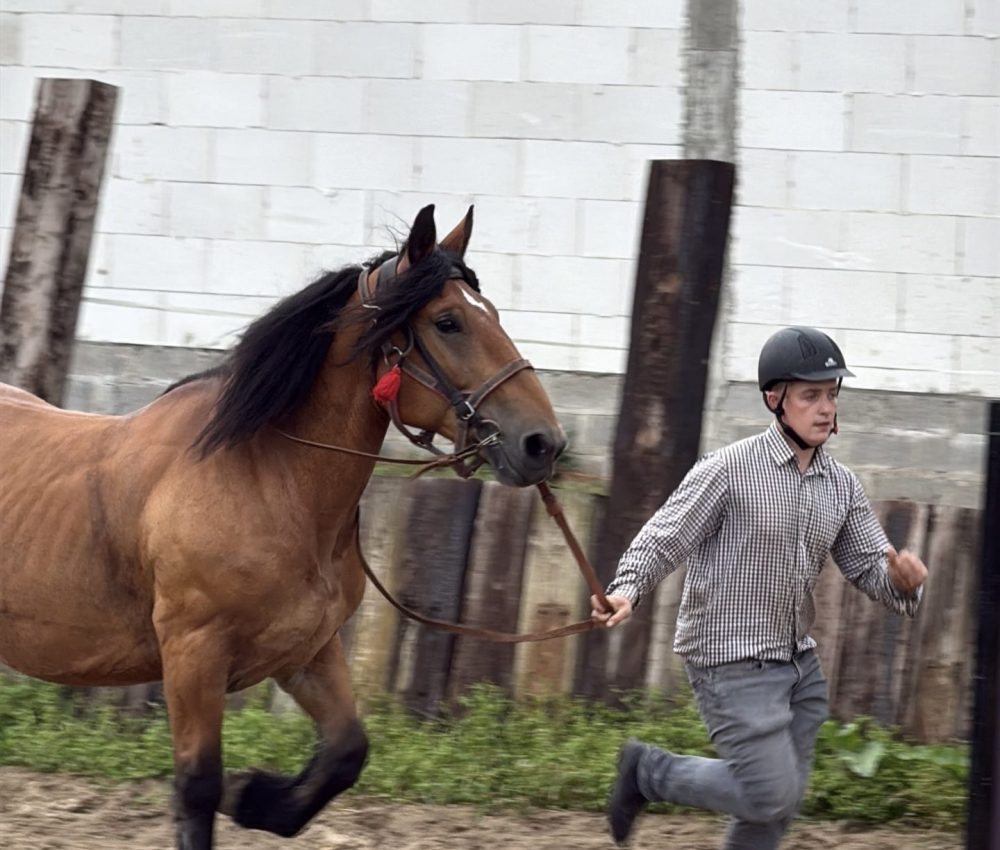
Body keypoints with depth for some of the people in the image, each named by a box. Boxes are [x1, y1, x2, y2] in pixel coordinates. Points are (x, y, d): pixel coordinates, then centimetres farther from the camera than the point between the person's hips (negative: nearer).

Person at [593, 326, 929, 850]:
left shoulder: (841, 486, 6)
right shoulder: (729, 469, -13)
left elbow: (869, 567, 8)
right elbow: (664, 538, -13)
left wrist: (901, 578, -16)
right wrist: (626, 591, -31)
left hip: (798, 663, 7)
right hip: (731, 663, -7)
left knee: (778, 805, 11)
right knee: (771, 796, -12)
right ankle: (648, 771, 8)